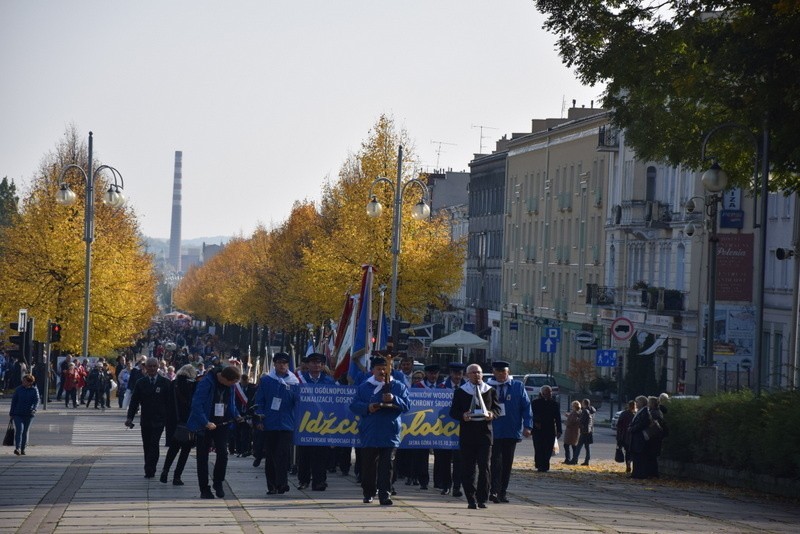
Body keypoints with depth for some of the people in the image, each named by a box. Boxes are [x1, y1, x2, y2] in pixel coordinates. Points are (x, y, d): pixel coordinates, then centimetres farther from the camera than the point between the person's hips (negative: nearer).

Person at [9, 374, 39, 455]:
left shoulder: (34, 390, 1)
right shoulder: (18, 389, 2)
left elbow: (37, 401, -7)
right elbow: (14, 401, 6)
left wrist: (34, 409, -27)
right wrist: (11, 413, 5)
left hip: (28, 414, 1)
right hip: (18, 414, -1)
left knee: (25, 431, 7)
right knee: (19, 429, -15)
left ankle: (23, 449, 17)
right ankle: (17, 448, -21)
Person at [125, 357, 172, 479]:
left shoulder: (165, 383, 1)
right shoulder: (140, 383, 7)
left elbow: (170, 402, 2)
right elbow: (134, 401, 5)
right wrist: (130, 417, -6)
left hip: (159, 420, -3)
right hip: (145, 420, 3)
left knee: (154, 444, -13)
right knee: (147, 446, 6)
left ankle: (150, 470, -10)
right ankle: (149, 471, 14)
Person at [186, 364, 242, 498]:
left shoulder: (230, 386, 2)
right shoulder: (206, 383, -18)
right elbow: (197, 404, -22)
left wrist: (236, 416, -2)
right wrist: (206, 423, -27)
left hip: (221, 425, 4)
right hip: (204, 426, -4)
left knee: (223, 453, -10)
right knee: (203, 457, 2)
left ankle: (218, 483, 11)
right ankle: (204, 489, 11)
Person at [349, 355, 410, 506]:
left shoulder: (398, 386, 7)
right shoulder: (364, 387, 8)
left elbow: (407, 405, 2)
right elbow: (354, 405, 3)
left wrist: (394, 399, -16)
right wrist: (367, 407, -15)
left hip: (390, 435, -1)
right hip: (369, 434, 1)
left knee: (386, 466, -5)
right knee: (369, 465, 6)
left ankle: (385, 495, -6)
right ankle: (368, 493, 21)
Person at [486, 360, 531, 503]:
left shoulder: (518, 386, 6)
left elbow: (526, 406, 4)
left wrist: (527, 426, -5)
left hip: (511, 431, 2)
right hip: (494, 431, -2)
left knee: (507, 463, 7)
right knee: (496, 461, -13)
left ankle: (502, 493, 14)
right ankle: (494, 491, -17)